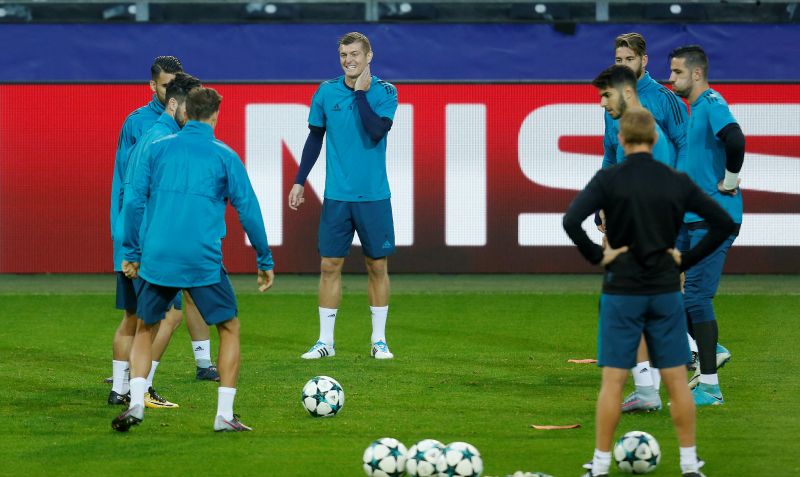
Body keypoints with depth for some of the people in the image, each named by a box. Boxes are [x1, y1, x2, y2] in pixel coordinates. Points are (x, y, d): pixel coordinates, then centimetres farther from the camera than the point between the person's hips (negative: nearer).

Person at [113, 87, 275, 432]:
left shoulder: (158, 149, 8)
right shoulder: (225, 156, 3)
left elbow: (134, 201, 6)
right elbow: (248, 211, 4)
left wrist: (131, 252, 15)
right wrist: (265, 261, 12)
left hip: (157, 258, 2)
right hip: (203, 260, -2)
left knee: (144, 328, 20)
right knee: (230, 328, 14)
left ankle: (135, 403, 3)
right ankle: (224, 414, 7)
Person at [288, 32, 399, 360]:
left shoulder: (385, 92, -3)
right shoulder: (326, 92, 3)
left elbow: (377, 131, -19)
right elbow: (315, 138, 11)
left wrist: (360, 92, -15)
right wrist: (299, 181, 9)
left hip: (373, 195, -2)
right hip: (336, 196, 2)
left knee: (378, 265, 4)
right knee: (330, 265, 1)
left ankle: (379, 340, 13)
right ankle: (326, 341, 7)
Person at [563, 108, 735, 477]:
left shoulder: (609, 179, -8)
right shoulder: (677, 182, 1)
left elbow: (571, 220, -20)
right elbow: (723, 223, 2)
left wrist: (596, 256, -8)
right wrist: (687, 259, 6)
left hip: (622, 293, -2)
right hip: (666, 292, 2)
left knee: (613, 380, 1)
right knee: (676, 380, 7)